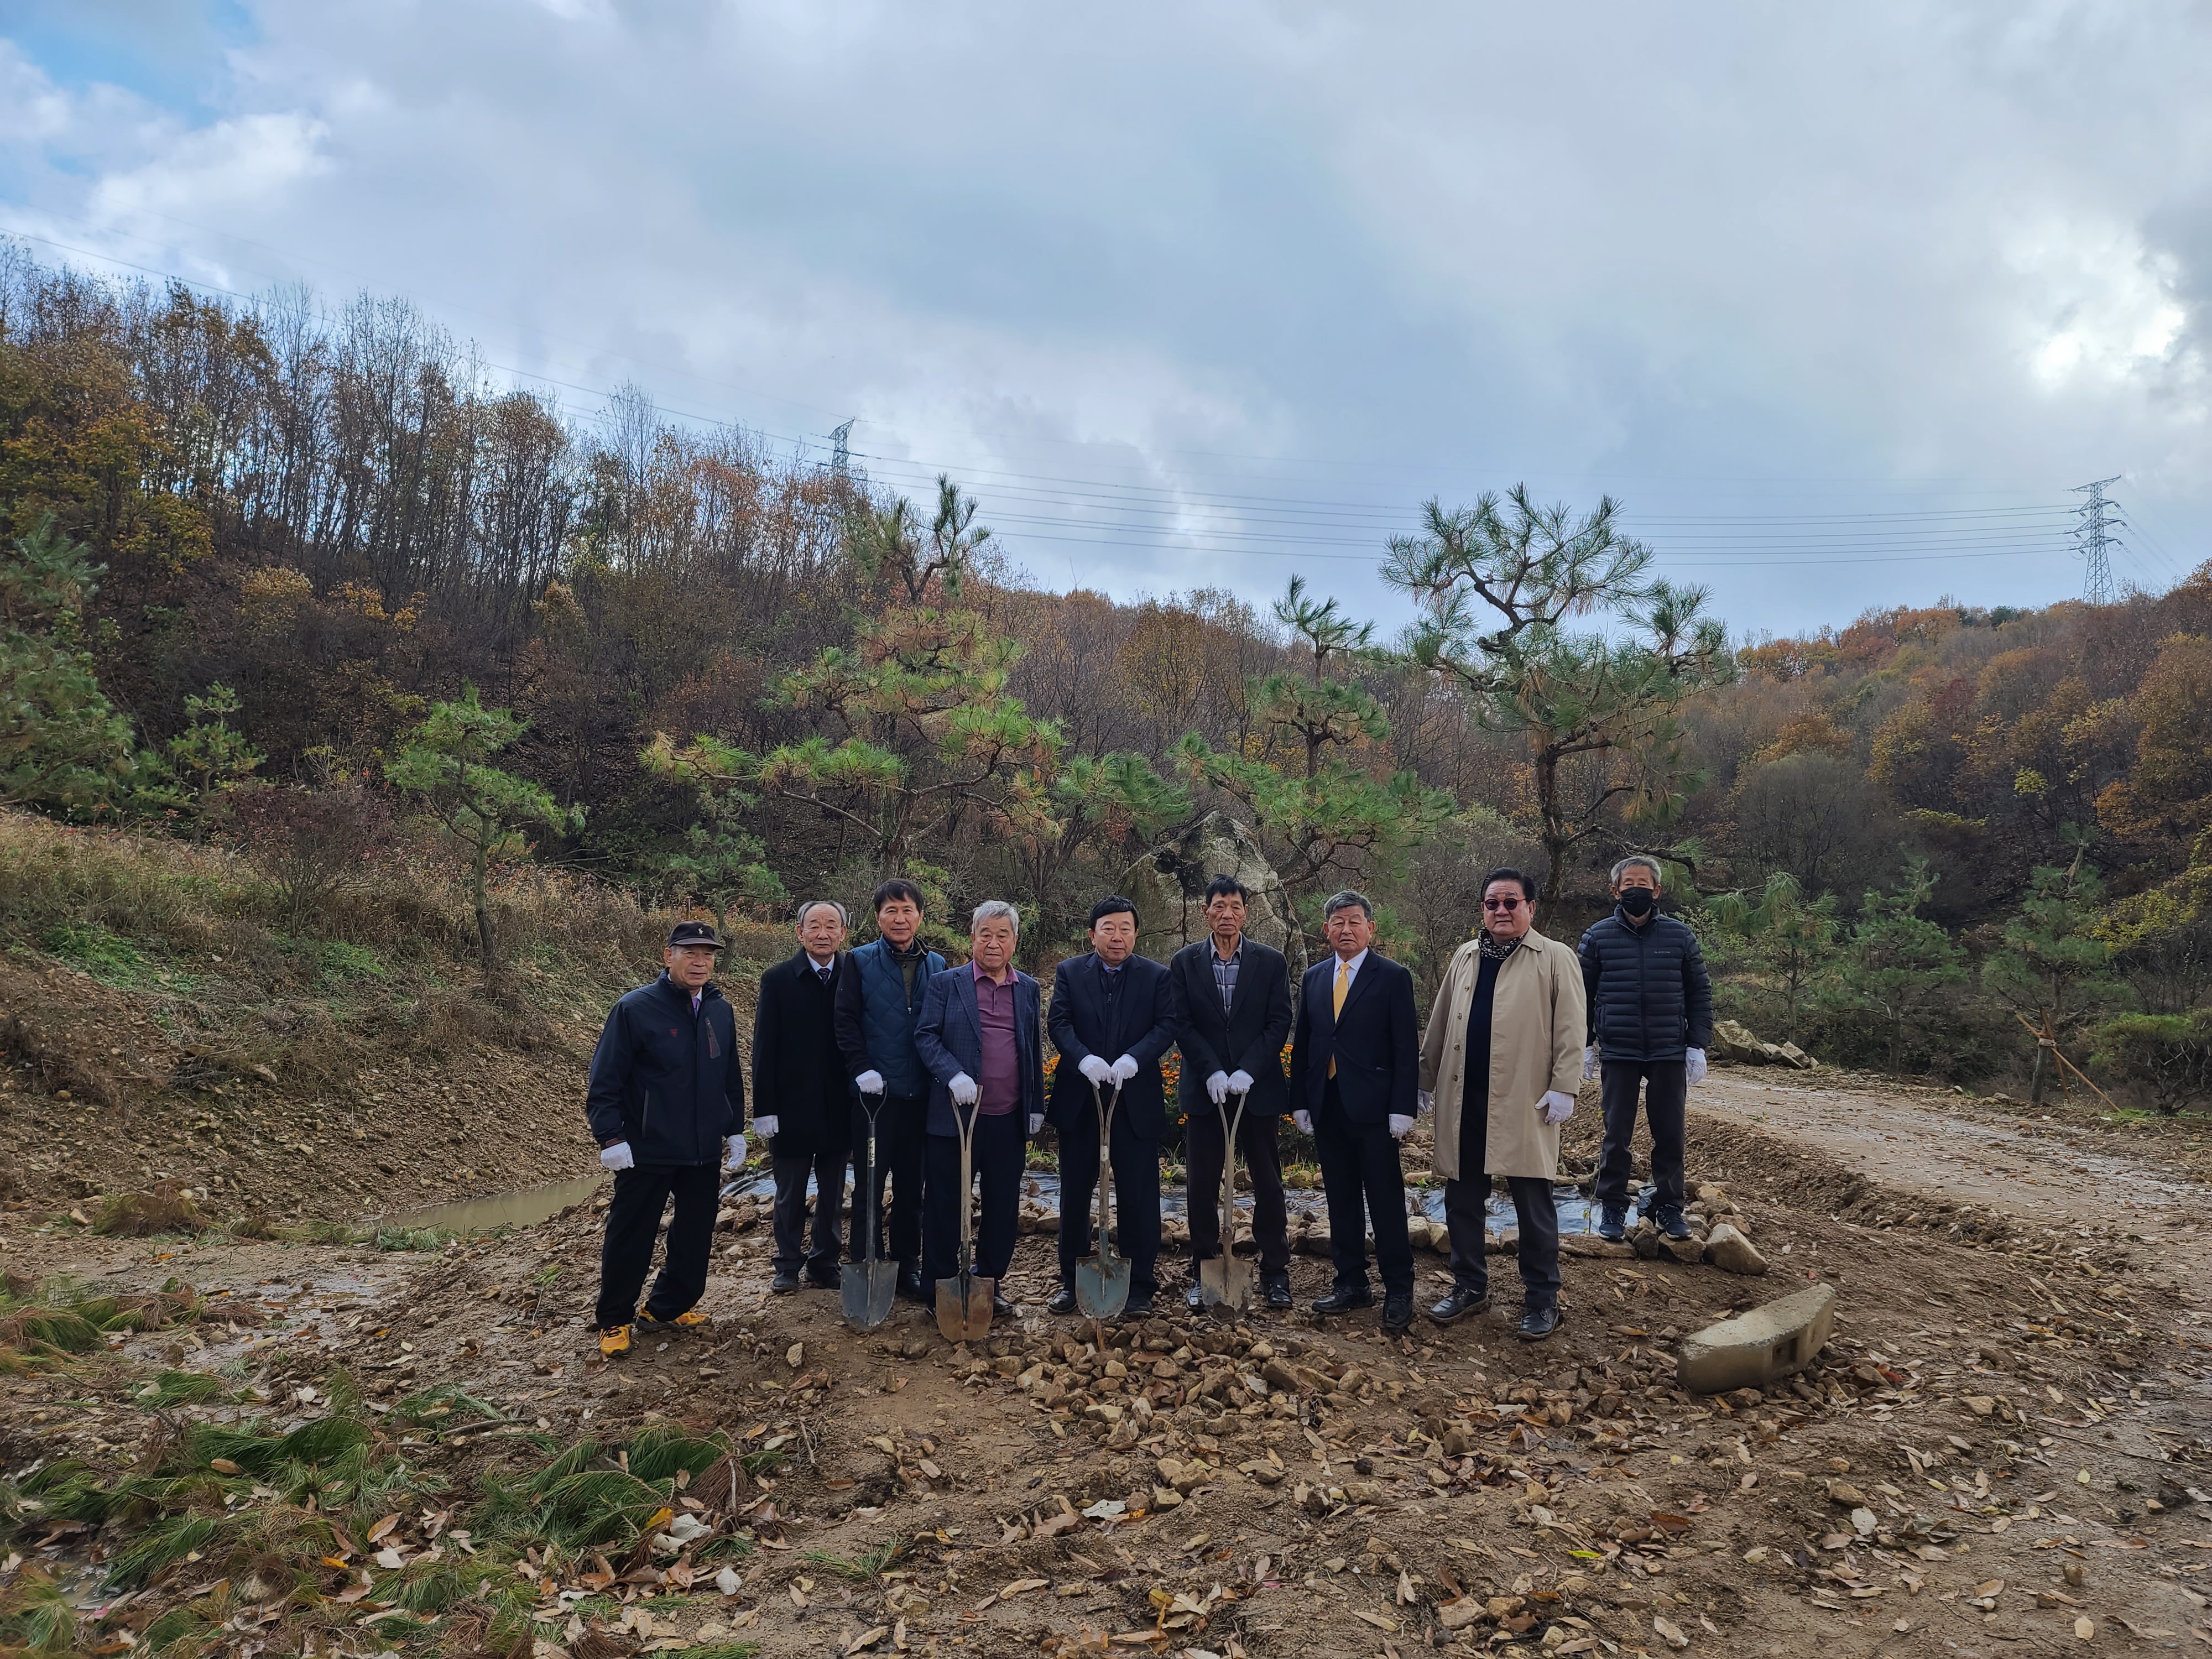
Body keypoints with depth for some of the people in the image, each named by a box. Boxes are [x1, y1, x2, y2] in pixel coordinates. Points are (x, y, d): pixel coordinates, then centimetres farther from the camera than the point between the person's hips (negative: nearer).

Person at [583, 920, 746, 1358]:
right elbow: (605, 1080, -11)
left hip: (705, 1151, 5)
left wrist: (735, 1130, 12)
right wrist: (610, 1138, -15)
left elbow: (732, 1077, 14)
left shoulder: (720, 1011, 5)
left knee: (696, 1233, 12)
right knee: (630, 1238, 5)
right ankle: (614, 1321, 22)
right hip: (646, 1151, -5)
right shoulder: (635, 1009, -12)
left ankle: (668, 1308, 29)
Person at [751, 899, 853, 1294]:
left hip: (838, 1108, 2)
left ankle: (825, 1261, 27)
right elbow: (764, 1050, -6)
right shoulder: (777, 980, -5)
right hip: (791, 1108, -2)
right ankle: (788, 1265, 26)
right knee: (790, 1194, 11)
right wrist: (764, 1108, -10)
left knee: (833, 1193, 13)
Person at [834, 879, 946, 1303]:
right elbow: (846, 1022, -5)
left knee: (911, 1187, 12)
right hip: (875, 1092, -3)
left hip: (920, 1094, 3)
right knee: (869, 1186, 5)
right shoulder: (860, 962, 0)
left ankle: (907, 1267, 22)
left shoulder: (936, 965, 8)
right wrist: (862, 1069, -15)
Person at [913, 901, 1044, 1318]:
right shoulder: (946, 984, 1)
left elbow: (1035, 1049, 16)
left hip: (1009, 1121, 3)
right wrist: (953, 1076, -20)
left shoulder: (1028, 989, 12)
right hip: (954, 1114, -3)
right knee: (945, 1206, 5)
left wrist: (1036, 1105, 13)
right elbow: (925, 1036, -5)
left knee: (1004, 1208, 10)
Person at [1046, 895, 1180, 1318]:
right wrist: (1084, 1059, -24)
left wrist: (1133, 1059, -25)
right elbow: (1060, 1023, -6)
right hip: (1079, 1100, 1)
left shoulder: (1157, 977, 3)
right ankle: (1071, 1282, 24)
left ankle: (1139, 1287, 13)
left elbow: (1167, 1026, -8)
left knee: (1138, 1197, 2)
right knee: (1075, 1195, 11)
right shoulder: (1069, 973, 5)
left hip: (1137, 1101, -1)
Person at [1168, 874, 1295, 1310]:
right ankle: (1203, 1272, 15)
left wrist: (1247, 1071, -14)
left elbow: (1280, 1023, -3)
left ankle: (1275, 1273, 15)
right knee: (1202, 1186, 5)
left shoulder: (1271, 962, 2)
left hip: (1258, 1088, 0)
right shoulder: (1185, 962, 3)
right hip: (1204, 1089, 1)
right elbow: (1182, 1024, -3)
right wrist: (1212, 1072, -14)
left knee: (1268, 1184, 5)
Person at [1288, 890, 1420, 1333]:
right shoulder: (1314, 979, 11)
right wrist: (1300, 1101, 8)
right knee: (1341, 1201, 12)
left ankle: (1398, 1292, 9)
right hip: (1327, 1107, 5)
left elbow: (1407, 1048, -6)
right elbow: (1302, 1044, 14)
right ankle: (1351, 1284, 22)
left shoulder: (1393, 978, -3)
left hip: (1372, 1108, -5)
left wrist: (1402, 1108, -12)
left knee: (1386, 1202, 0)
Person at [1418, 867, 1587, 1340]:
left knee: (1533, 1204, 2)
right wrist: (1425, 1080, 15)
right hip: (1463, 1100, 5)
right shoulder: (1465, 957, 14)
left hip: (1524, 1102, -5)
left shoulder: (1554, 959, -1)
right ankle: (1470, 1286, 25)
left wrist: (1563, 1087, -13)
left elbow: (1569, 1030, -6)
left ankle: (1541, 1300, 14)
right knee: (1461, 1199, 11)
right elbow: (1440, 1024, 16)